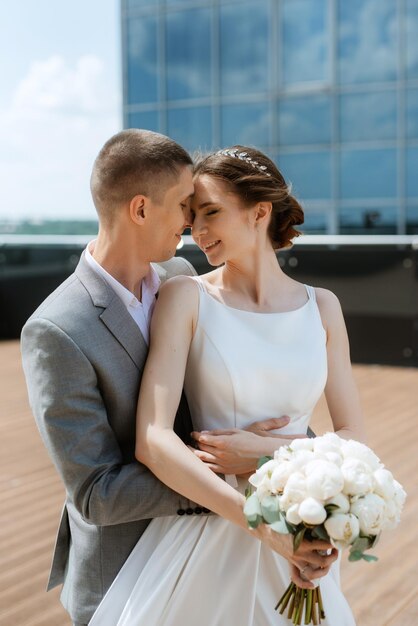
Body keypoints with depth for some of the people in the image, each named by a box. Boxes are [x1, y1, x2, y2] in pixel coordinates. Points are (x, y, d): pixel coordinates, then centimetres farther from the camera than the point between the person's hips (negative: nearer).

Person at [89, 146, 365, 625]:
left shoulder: (321, 307, 1)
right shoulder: (185, 297, -9)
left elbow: (352, 437, 2)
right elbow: (151, 441, -19)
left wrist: (264, 450, -15)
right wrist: (264, 525, -25)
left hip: (298, 543, 3)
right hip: (205, 530, -2)